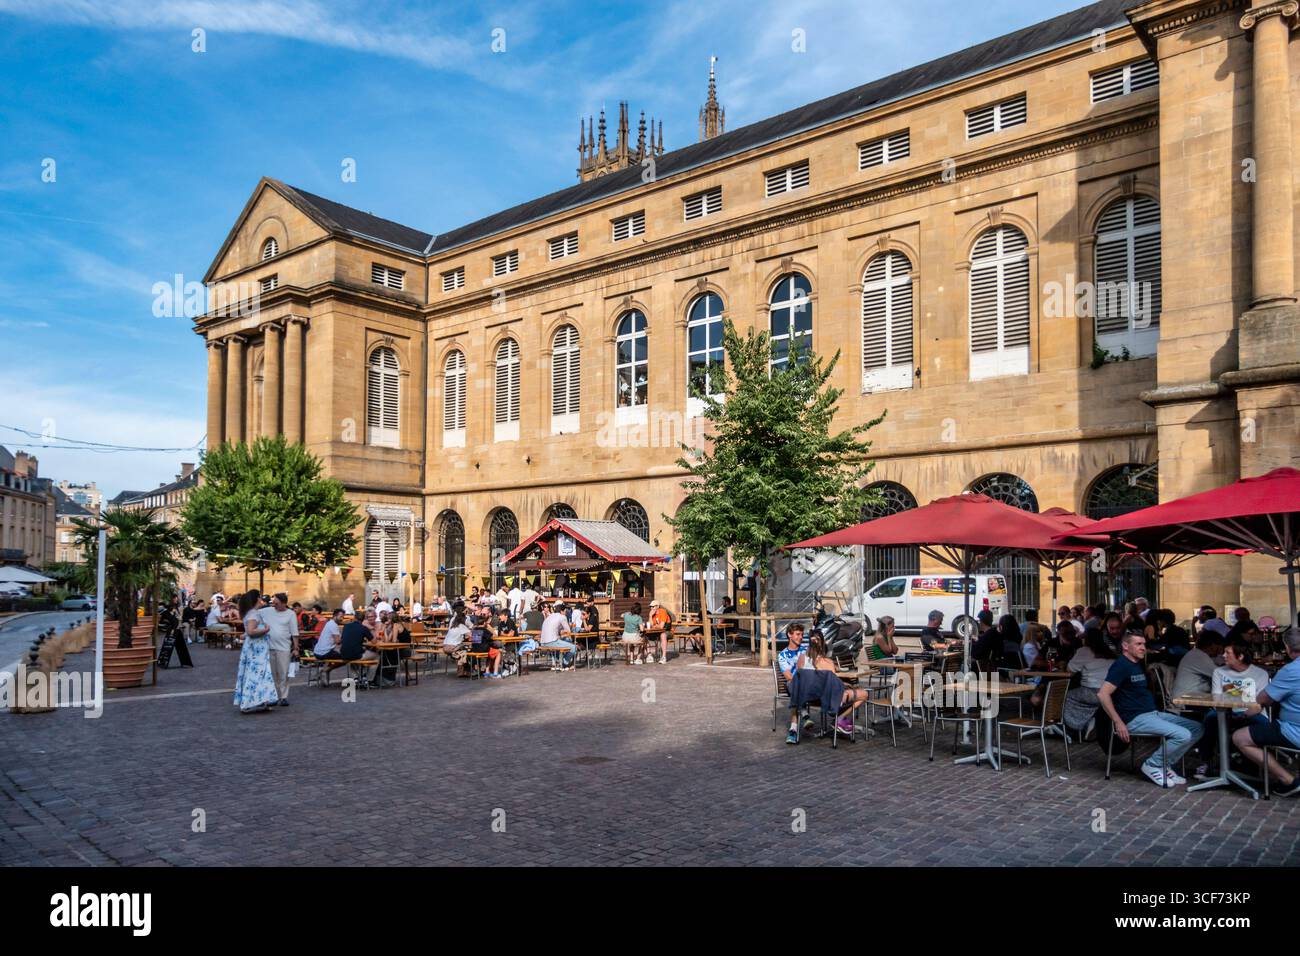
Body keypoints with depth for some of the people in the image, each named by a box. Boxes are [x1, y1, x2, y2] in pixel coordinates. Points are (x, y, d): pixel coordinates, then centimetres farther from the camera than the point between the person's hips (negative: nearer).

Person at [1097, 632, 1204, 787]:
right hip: (1136, 719, -10)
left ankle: (1165, 765, 8)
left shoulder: (1138, 665, 18)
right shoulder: (1121, 665, -12)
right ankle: (1152, 765, -3)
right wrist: (1119, 723, -22)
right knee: (1183, 735, -22)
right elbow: (1102, 694, -22)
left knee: (1196, 728, 4)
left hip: (1153, 713, 10)